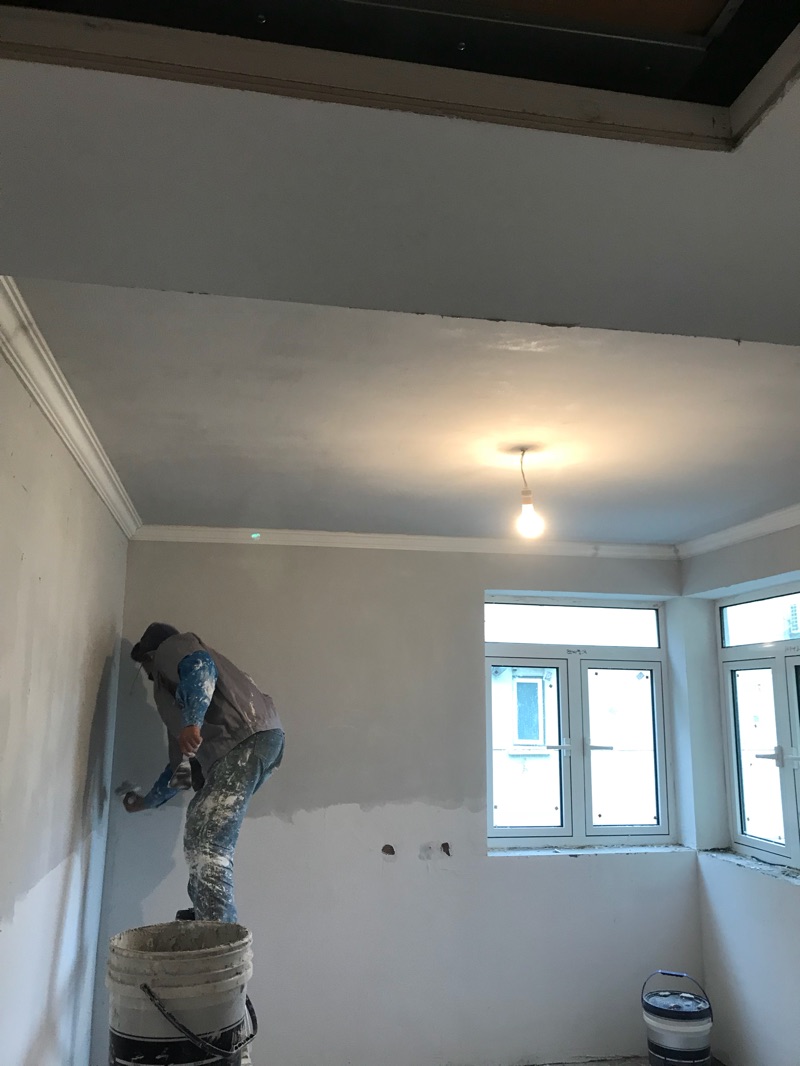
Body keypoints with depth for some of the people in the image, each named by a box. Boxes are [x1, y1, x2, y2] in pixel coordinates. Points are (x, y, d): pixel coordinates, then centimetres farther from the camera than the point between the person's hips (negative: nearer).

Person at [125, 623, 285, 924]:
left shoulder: (172, 647, 13)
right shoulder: (169, 689, 38)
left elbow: (201, 668, -14)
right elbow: (181, 762, 41)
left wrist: (193, 721, -27)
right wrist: (147, 801, 53)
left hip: (248, 738, -10)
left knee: (207, 845, -15)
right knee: (199, 823, 23)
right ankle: (206, 915, 29)